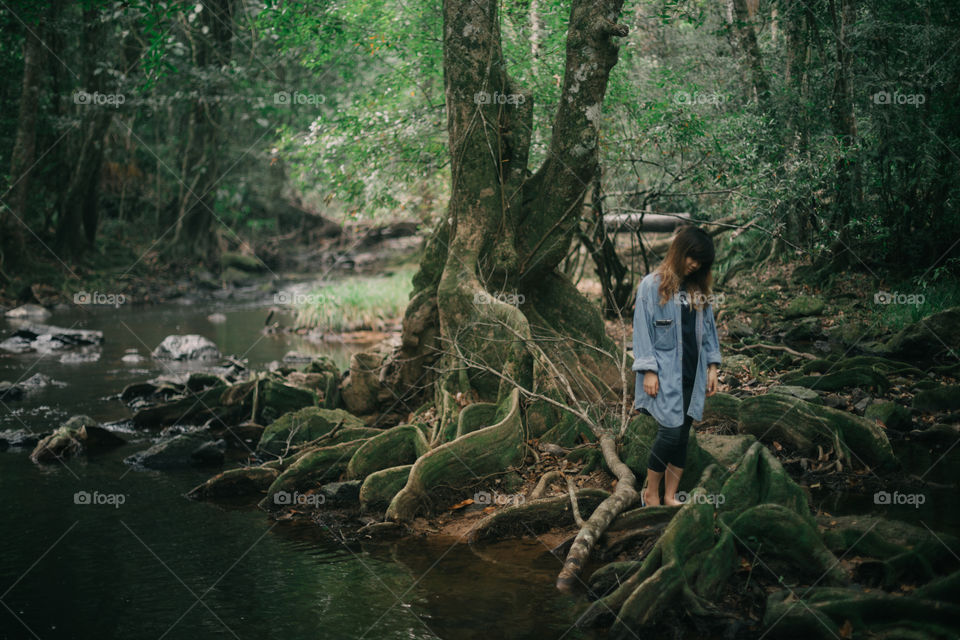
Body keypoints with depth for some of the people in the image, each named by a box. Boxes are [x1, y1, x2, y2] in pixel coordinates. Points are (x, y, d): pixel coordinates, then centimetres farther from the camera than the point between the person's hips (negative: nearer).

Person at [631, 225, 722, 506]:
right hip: (664, 375, -5)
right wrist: (648, 371, -11)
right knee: (671, 432, -11)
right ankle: (651, 493, 6)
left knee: (682, 435, 7)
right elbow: (642, 330, -7)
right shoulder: (652, 285, -5)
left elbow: (708, 329, 16)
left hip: (692, 375, 5)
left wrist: (712, 367, 11)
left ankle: (670, 496, 16)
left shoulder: (698, 288, 11)